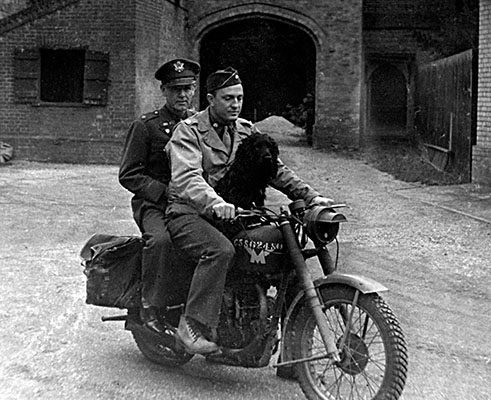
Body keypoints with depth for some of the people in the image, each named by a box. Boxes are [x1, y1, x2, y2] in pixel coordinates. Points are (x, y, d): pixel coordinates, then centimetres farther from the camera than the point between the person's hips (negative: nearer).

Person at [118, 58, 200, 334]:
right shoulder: (146, 126, 2)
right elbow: (129, 175, -2)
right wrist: (165, 191, -14)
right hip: (153, 204, -4)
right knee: (161, 239, -35)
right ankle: (150, 306, -22)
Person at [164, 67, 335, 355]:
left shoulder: (246, 131, 17)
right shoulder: (189, 131, -5)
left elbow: (275, 169, 13)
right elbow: (186, 177, -22)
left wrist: (310, 196, -3)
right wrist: (214, 203, -43)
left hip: (232, 211, 6)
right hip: (189, 214, -6)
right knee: (221, 250, -36)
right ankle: (193, 327, -31)